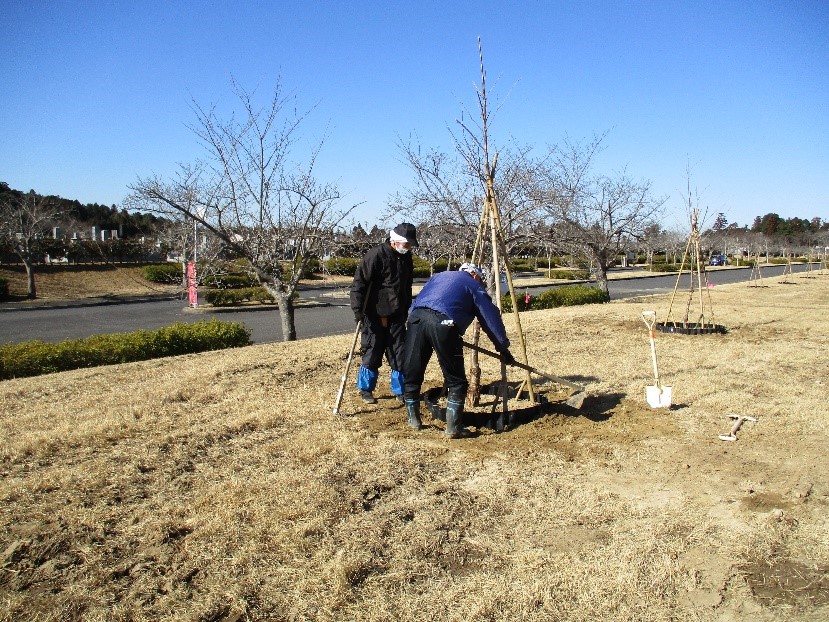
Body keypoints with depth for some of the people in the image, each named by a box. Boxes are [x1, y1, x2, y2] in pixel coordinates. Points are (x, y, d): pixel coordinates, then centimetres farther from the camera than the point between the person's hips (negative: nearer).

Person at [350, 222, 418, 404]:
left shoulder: (405, 257, 8)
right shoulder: (376, 254, -15)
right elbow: (359, 283, -17)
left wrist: (406, 311, 21)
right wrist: (358, 310, -20)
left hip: (396, 316, 6)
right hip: (375, 315, -6)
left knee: (400, 354, 8)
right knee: (372, 353, 3)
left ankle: (400, 390, 20)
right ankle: (366, 389, 19)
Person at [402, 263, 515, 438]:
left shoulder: (439, 276, 35)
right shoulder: (474, 286, 21)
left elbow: (417, 301, 31)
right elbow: (491, 318, 18)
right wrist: (503, 348, 23)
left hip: (416, 317, 5)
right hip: (443, 323, -5)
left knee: (412, 375, 18)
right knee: (456, 381, 8)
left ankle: (413, 420, 30)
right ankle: (453, 427, 6)